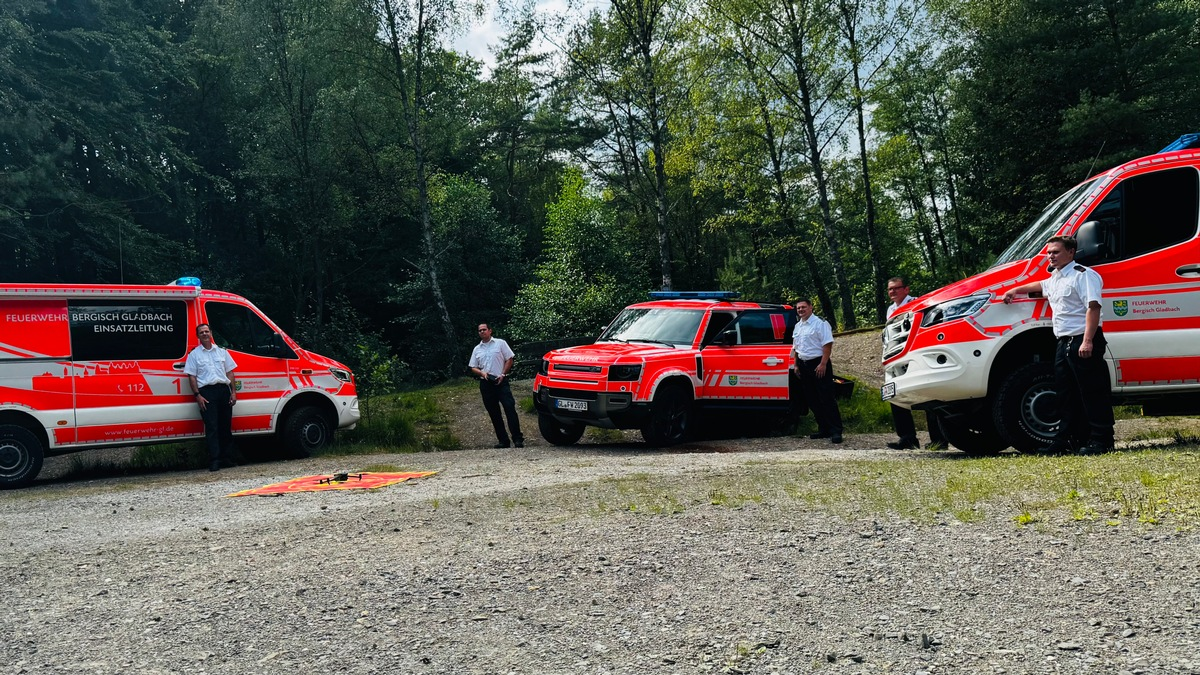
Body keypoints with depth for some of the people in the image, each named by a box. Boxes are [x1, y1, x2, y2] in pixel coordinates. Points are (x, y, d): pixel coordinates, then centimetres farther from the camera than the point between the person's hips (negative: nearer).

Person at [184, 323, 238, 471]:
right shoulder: (194, 354, 8)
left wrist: (233, 391, 6)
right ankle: (214, 460, -10)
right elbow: (191, 376, 3)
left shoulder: (222, 352, 17)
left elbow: (229, 372, 16)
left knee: (226, 426, 5)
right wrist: (198, 395, -8)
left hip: (224, 390, 3)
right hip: (207, 392, -3)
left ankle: (227, 458, 11)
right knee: (212, 427, -8)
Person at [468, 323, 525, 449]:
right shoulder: (477, 349, 15)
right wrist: (482, 373, -6)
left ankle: (518, 438, -13)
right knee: (494, 413, 4)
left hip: (501, 381, -4)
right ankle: (503, 440, 9)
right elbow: (473, 367, 15)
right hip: (486, 384, 4)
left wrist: (503, 374, -9)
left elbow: (509, 359, 3)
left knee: (510, 409, -13)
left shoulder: (500, 343, 5)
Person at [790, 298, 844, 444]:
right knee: (812, 400, 9)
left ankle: (836, 431, -5)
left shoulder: (820, 323, -8)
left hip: (818, 365, -8)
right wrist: (796, 365, 14)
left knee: (826, 399, -8)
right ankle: (823, 429, 16)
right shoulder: (797, 326, 16)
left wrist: (823, 364, -21)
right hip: (803, 365, 8)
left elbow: (827, 344, -15)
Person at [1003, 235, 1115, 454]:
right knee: (1065, 395, 12)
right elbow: (1040, 285, 46)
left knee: (1093, 393, -8)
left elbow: (1093, 307, -19)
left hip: (1083, 342, -10)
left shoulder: (1083, 274, -9)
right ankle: (1065, 440, 17)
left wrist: (1087, 341, -26)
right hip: (1064, 343, 10)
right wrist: (1016, 290, 47)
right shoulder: (1055, 279, 21)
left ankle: (1101, 440, -5)